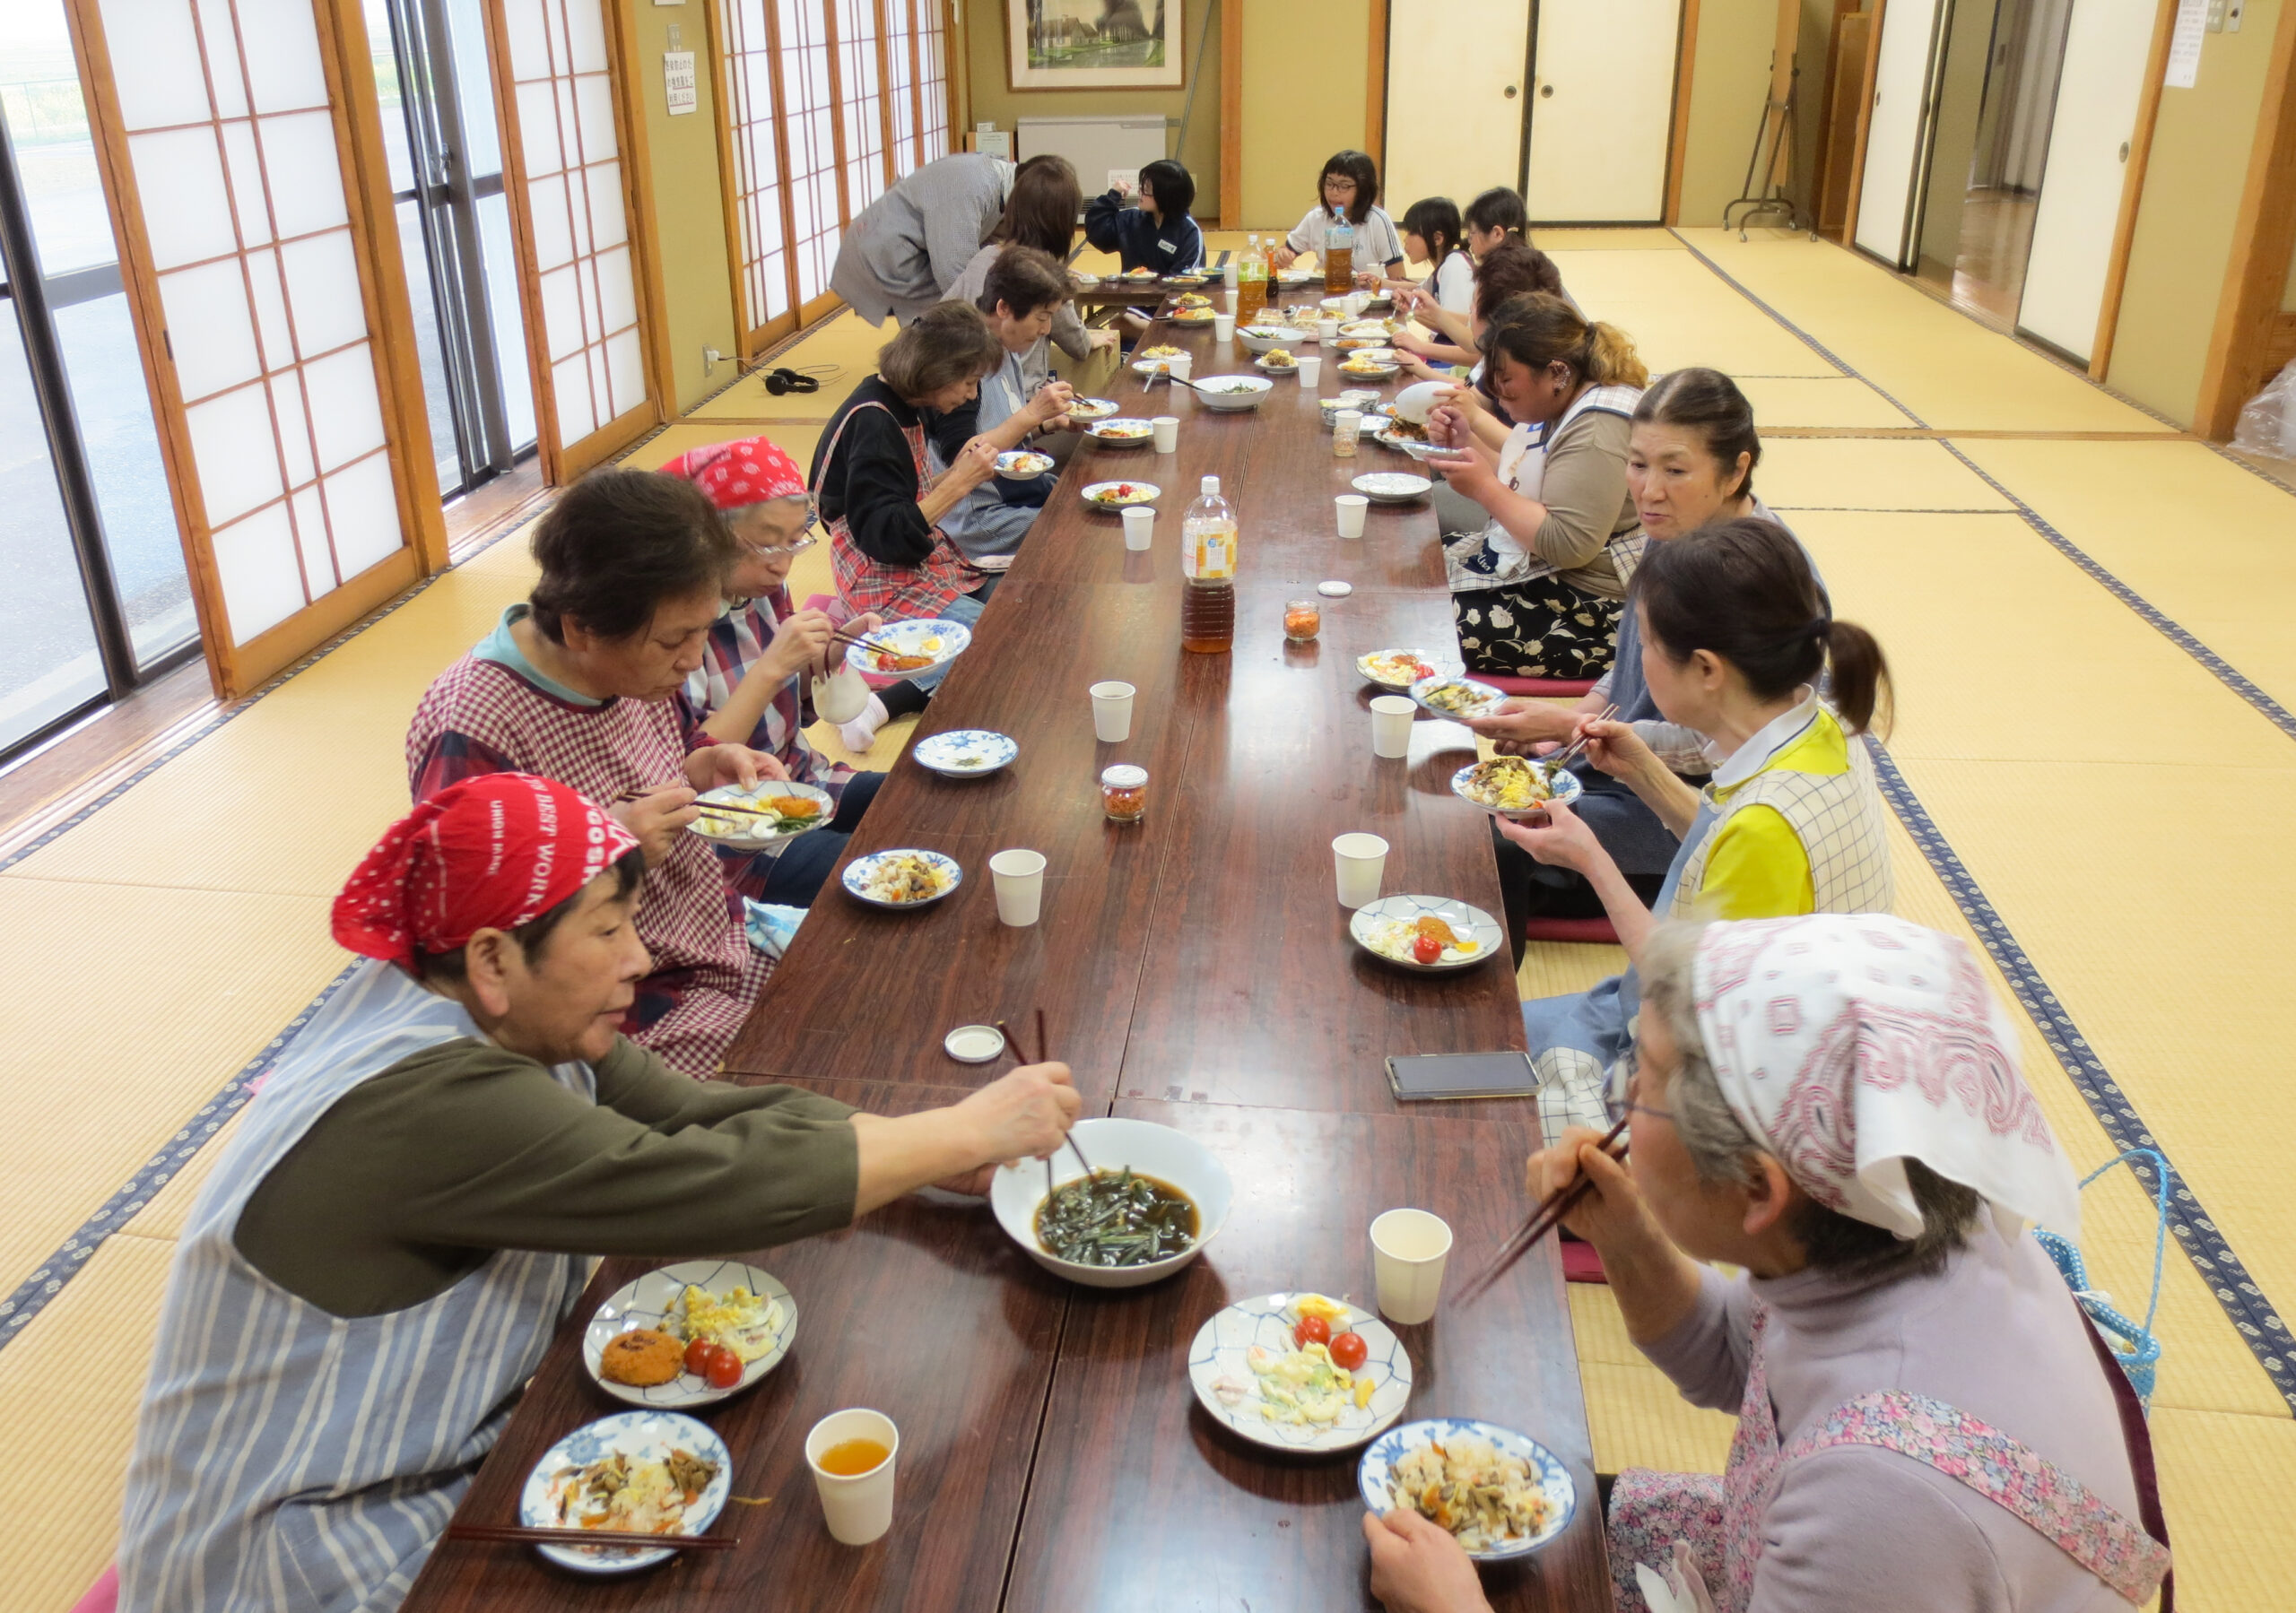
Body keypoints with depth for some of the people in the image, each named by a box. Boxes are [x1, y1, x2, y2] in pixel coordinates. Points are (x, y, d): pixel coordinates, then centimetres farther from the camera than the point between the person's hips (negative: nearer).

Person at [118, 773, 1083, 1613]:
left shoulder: (520, 1031, -5)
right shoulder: (431, 1105, -31)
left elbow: (712, 1115, -5)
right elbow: (711, 1188, -33)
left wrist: (937, 1155, -16)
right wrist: (968, 1130, -25)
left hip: (441, 1465, 8)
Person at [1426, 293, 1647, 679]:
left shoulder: (1597, 429, -21)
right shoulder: (1560, 405, 10)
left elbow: (1570, 546, -28)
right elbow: (1520, 486, 19)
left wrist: (1484, 487, -22)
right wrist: (1466, 442, 3)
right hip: (1530, 567, 11)